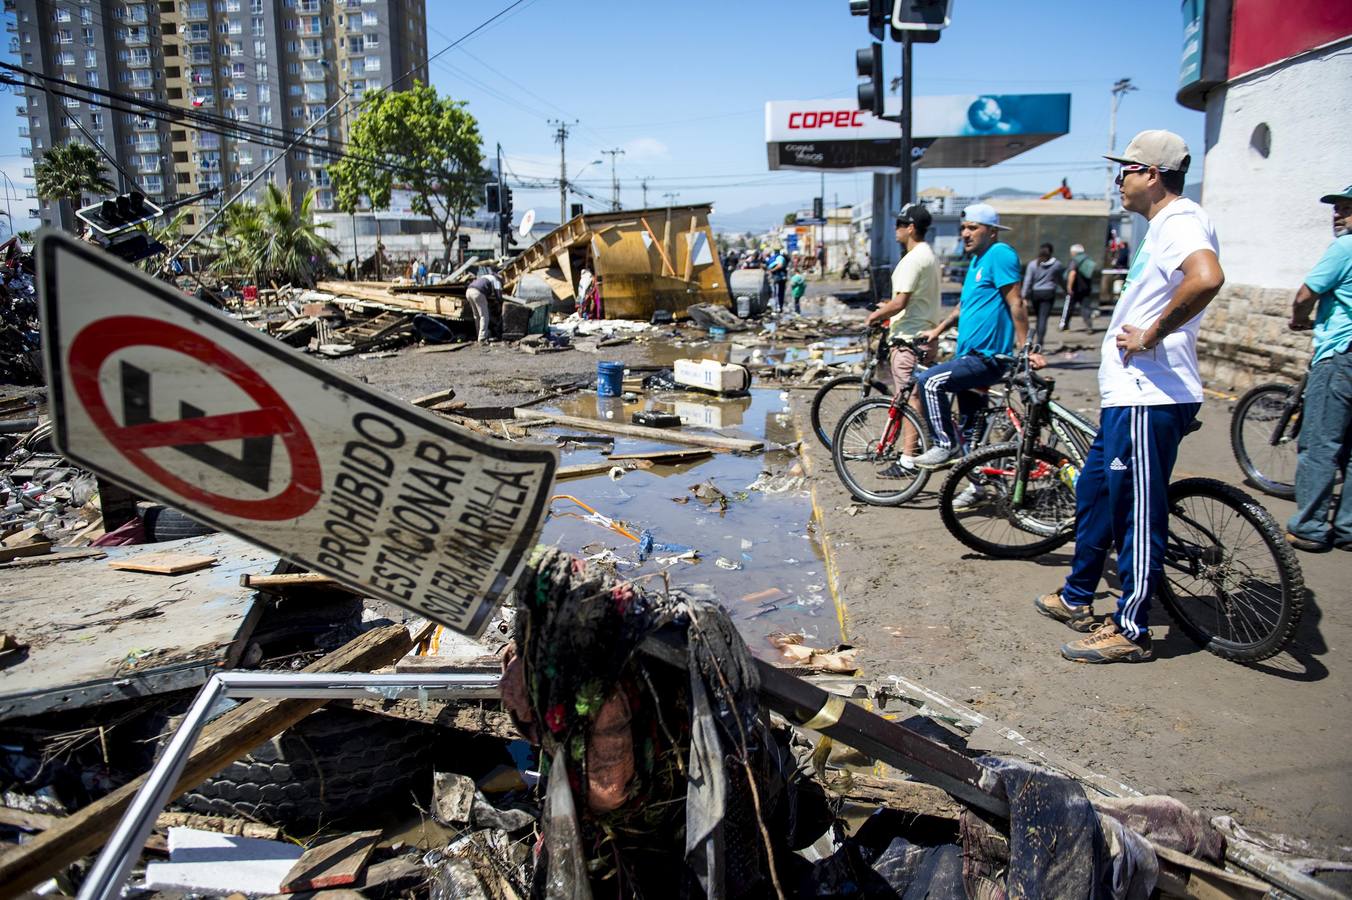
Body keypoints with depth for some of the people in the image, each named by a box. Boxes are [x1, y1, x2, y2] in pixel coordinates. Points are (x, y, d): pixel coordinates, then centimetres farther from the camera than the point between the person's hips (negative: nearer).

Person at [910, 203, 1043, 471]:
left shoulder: (1000, 254, -11)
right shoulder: (977, 260, 18)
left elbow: (1016, 303, -18)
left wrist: (1024, 348, -22)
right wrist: (937, 330, 25)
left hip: (986, 358, -10)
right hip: (972, 355, 10)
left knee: (930, 381, -23)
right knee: (971, 431, 15)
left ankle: (945, 446, -12)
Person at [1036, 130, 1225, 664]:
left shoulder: (1181, 222, -14)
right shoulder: (1164, 227, 20)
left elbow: (1207, 279, -34)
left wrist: (1151, 335, -25)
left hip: (1149, 398, -11)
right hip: (1129, 395, 11)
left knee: (1138, 515, -3)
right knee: (1094, 494, 19)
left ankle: (1131, 631, 8)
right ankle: (1077, 599, 32)